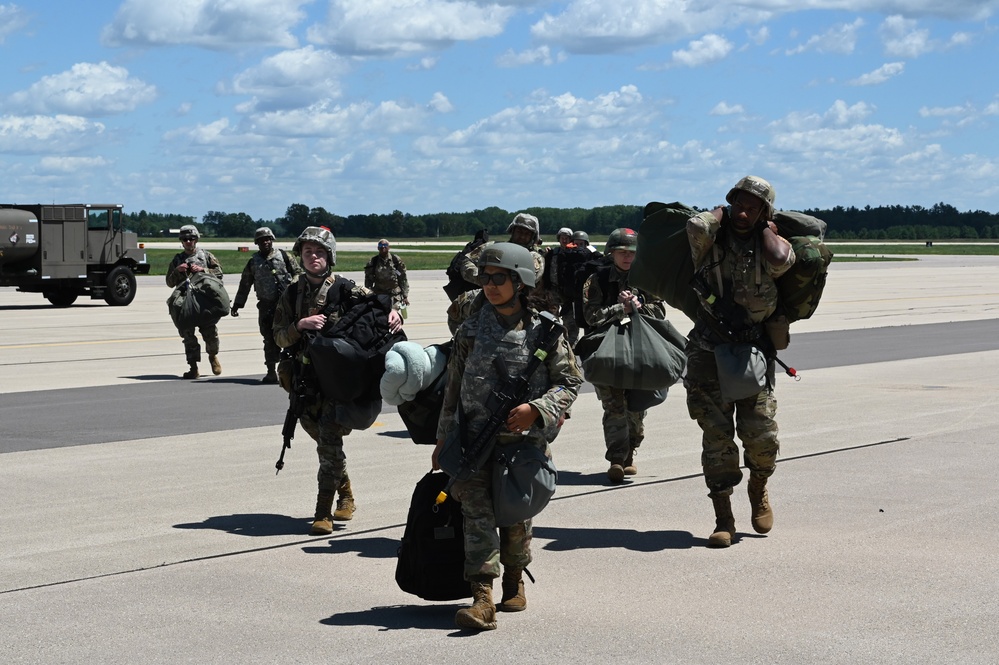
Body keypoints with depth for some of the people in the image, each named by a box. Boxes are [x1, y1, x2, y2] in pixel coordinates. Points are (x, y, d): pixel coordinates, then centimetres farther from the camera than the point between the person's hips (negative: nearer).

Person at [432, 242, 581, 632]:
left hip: (524, 438, -1)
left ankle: (514, 580, 35)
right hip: (476, 438, 1)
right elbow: (453, 388, 13)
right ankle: (482, 599, -19)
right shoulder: (471, 330, 7)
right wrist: (443, 440, 13)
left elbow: (569, 380, 1)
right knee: (477, 511, -13)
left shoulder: (543, 331, 0)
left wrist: (536, 408, -15)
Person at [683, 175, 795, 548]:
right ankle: (723, 520, 2)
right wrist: (722, 213, -2)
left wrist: (765, 227, -4)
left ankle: (759, 489, 26)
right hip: (710, 349, -1)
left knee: (761, 434, -5)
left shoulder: (769, 242, 4)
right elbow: (697, 226, -23)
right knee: (717, 434, -4)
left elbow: (781, 261, -20)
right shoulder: (712, 240, 0)